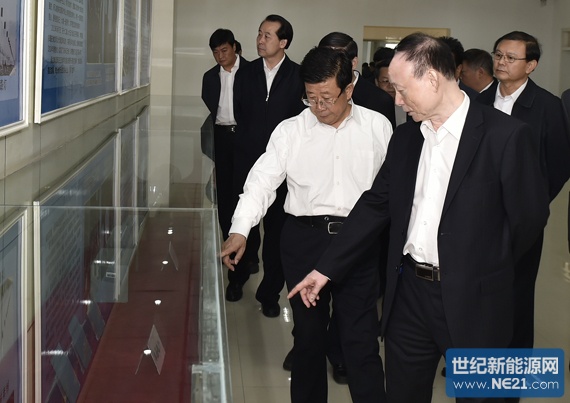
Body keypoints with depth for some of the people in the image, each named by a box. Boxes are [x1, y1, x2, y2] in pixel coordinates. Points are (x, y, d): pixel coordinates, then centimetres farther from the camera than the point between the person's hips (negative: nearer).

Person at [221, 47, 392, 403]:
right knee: (308, 332, 14)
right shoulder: (291, 131, 1)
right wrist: (240, 230, -20)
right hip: (305, 237, 1)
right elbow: (263, 179, -7)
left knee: (361, 338, -1)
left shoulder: (378, 127, 3)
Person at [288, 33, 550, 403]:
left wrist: (481, 269, 0)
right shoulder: (405, 137, 6)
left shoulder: (505, 135, -13)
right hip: (407, 294, 5)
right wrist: (325, 269, 8)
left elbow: (529, 216, -8)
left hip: (472, 302, -5)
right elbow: (376, 205, 10)